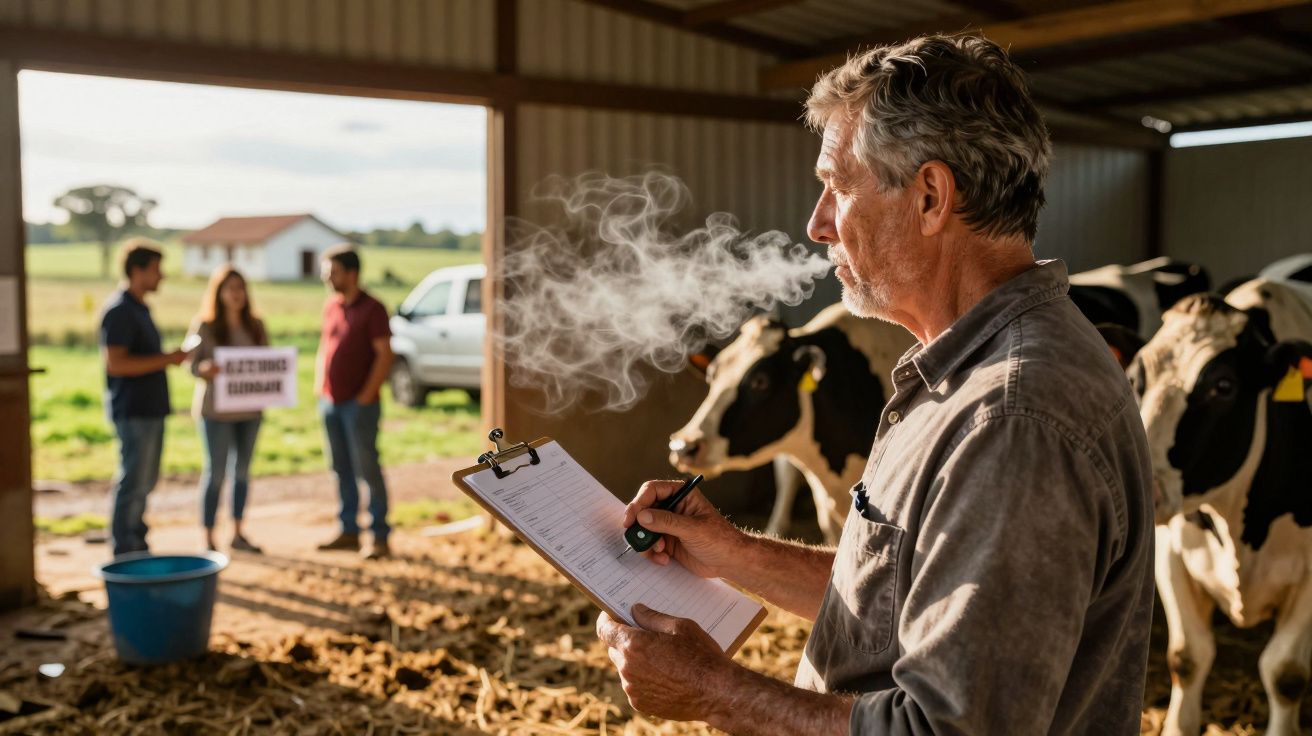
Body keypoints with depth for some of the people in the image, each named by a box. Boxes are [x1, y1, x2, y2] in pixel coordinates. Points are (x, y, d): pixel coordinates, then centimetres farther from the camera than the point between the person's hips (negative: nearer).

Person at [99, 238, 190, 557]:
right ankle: (124, 554, 3)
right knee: (133, 483, -4)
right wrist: (166, 360, -20)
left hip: (149, 408, 10)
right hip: (133, 410, -10)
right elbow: (115, 362, -23)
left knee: (143, 482, 15)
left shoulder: (139, 308, 17)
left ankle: (136, 548, 23)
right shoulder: (119, 310, -15)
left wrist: (169, 358, 12)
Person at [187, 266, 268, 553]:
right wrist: (206, 369, -28)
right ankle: (208, 538, 7)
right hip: (215, 409, -5)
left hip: (250, 408, 5)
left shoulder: (255, 325, 7)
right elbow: (194, 365, -7)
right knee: (216, 471, -1)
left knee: (242, 470, 11)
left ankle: (237, 533, 22)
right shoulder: (203, 325, -6)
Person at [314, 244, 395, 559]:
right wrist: (319, 386, 11)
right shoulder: (330, 306, 12)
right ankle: (349, 532, 18)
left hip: (358, 404, -7)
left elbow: (385, 354, -12)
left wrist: (367, 395, -15)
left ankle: (380, 537, -1)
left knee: (367, 469, -6)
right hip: (330, 403, 7)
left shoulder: (372, 309, -8)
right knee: (341, 469, 10)